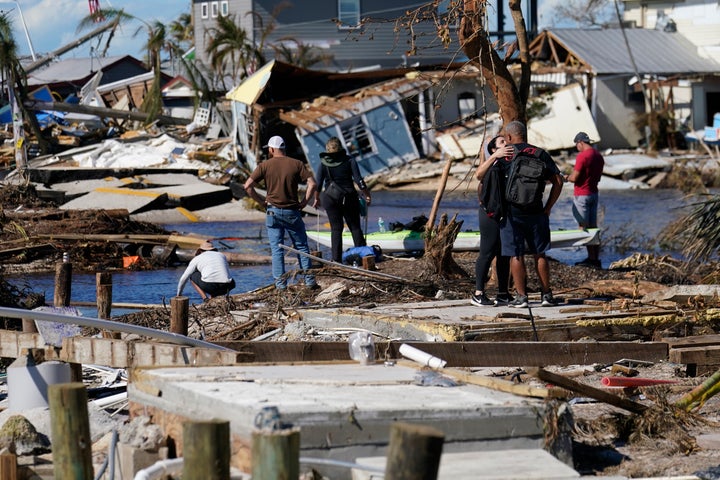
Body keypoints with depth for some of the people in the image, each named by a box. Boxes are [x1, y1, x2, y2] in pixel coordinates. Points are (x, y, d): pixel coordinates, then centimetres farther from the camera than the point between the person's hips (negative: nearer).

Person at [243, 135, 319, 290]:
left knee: (277, 249, 4)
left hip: (273, 212, -1)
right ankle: (309, 281, 8)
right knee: (302, 247, 11)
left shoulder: (265, 165, -1)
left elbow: (248, 186, -7)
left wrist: (262, 201, 3)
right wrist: (304, 202, 0)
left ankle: (280, 283, 0)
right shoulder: (297, 164, 1)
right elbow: (312, 184, -9)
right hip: (292, 212, 1)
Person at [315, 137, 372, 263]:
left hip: (330, 198, 0)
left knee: (336, 228, 6)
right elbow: (358, 180, -8)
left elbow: (318, 182, -2)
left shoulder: (324, 163, -3)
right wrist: (367, 195, 2)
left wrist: (317, 198, 12)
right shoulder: (349, 160, -5)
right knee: (355, 227, 9)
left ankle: (337, 259, 3)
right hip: (349, 198, 0)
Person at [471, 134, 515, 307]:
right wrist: (495, 156, -34)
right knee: (487, 252, -6)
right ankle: (478, 294, -4)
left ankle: (503, 293, 16)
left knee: (505, 254, 10)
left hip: (508, 214, 7)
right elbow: (478, 174, -26)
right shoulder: (493, 164, -4)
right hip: (491, 213, -7)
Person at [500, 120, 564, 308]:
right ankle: (547, 295, 12)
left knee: (516, 256, 2)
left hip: (512, 213, -3)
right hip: (536, 213, 3)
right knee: (539, 254, 11)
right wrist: (548, 207, 5)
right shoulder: (540, 154, 5)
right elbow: (558, 181, 0)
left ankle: (521, 296, 1)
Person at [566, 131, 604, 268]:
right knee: (593, 227, 11)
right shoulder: (599, 156, 8)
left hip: (582, 195, -8)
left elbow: (574, 178, -18)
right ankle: (596, 258, 11)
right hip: (594, 193, 8)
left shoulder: (582, 156, -18)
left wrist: (567, 177, 2)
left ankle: (592, 258, -6)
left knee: (583, 227, -3)